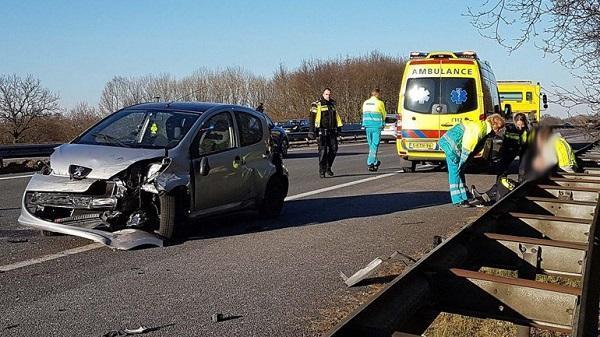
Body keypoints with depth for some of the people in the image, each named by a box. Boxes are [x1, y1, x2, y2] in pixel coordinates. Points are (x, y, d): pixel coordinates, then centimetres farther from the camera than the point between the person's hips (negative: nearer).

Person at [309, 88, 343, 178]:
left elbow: (336, 117, 26)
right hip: (321, 131, -6)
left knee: (334, 149, 2)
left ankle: (328, 167, 20)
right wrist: (312, 130, -13)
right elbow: (312, 118, -7)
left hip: (332, 131, 6)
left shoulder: (332, 104, 17)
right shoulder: (317, 105, -3)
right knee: (323, 151, -6)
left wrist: (338, 127, 20)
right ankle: (322, 171, 1)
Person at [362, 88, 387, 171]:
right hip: (376, 126, -5)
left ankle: (375, 162, 22)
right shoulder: (380, 103, -6)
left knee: (371, 145, 14)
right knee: (374, 145, -2)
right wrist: (382, 123, 21)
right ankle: (370, 163, -7)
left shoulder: (365, 103, 8)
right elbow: (384, 115, 4)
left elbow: (364, 114, 12)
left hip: (367, 126, 5)